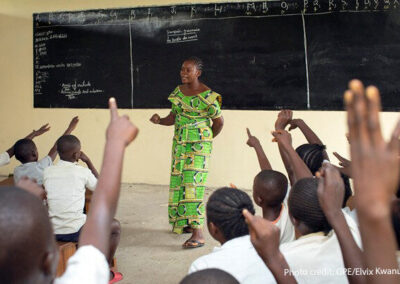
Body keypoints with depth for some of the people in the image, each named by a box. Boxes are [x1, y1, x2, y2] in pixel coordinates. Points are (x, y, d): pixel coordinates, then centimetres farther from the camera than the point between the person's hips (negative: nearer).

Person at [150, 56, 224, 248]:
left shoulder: (207, 96, -12)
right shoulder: (178, 91, 8)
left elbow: (219, 121, -2)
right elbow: (173, 117, 12)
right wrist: (159, 120, -8)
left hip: (199, 144, -7)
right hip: (179, 143, 7)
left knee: (193, 184, -17)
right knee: (179, 182, 10)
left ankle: (198, 234, -18)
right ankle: (188, 223, 26)